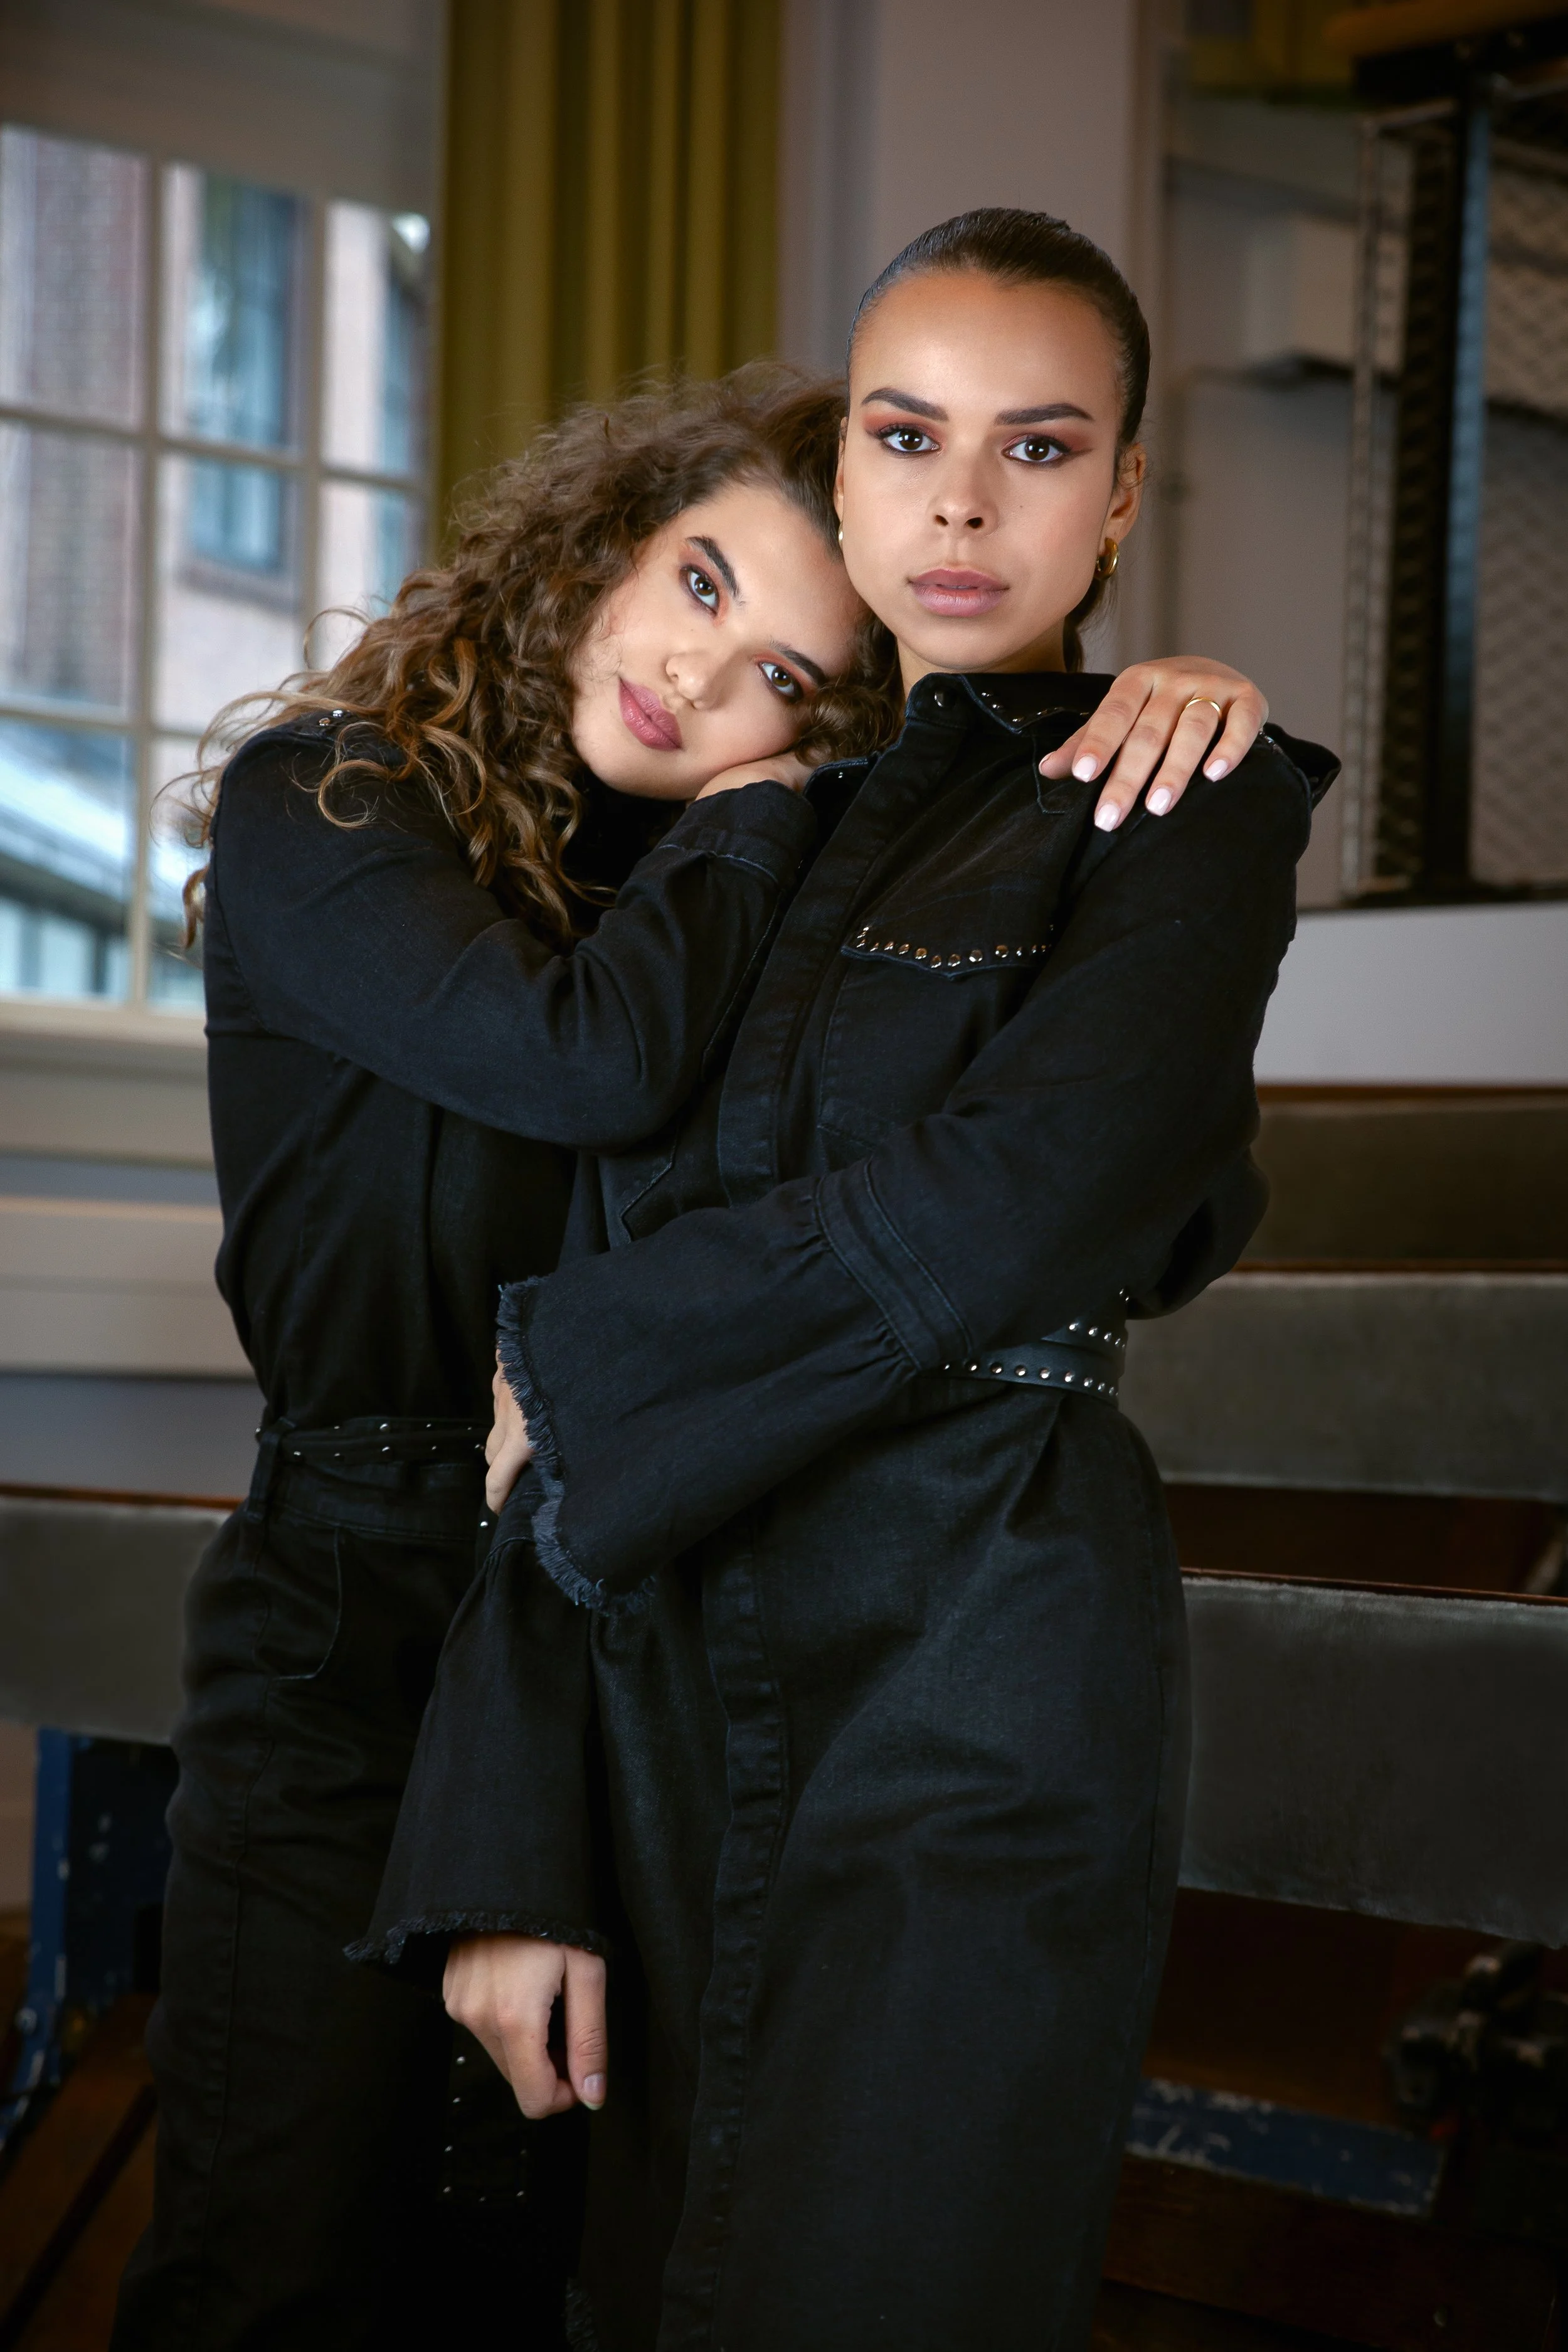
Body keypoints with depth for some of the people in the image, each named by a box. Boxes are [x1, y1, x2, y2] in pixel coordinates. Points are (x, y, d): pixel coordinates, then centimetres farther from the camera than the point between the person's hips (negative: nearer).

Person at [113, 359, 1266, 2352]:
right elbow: (591, 1062, -26)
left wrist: (1165, 693, -12)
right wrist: (751, 830, -8)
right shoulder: (321, 805, -8)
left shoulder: (742, 869, 7)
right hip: (352, 1616, -4)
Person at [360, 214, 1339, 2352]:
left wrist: (571, 1370, -5)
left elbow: (1002, 1217, -17)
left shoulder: (1184, 816, 0)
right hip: (677, 1676, 6)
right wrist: (509, 1853, 1)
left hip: (985, 1682, -6)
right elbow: (600, 1334, 10)